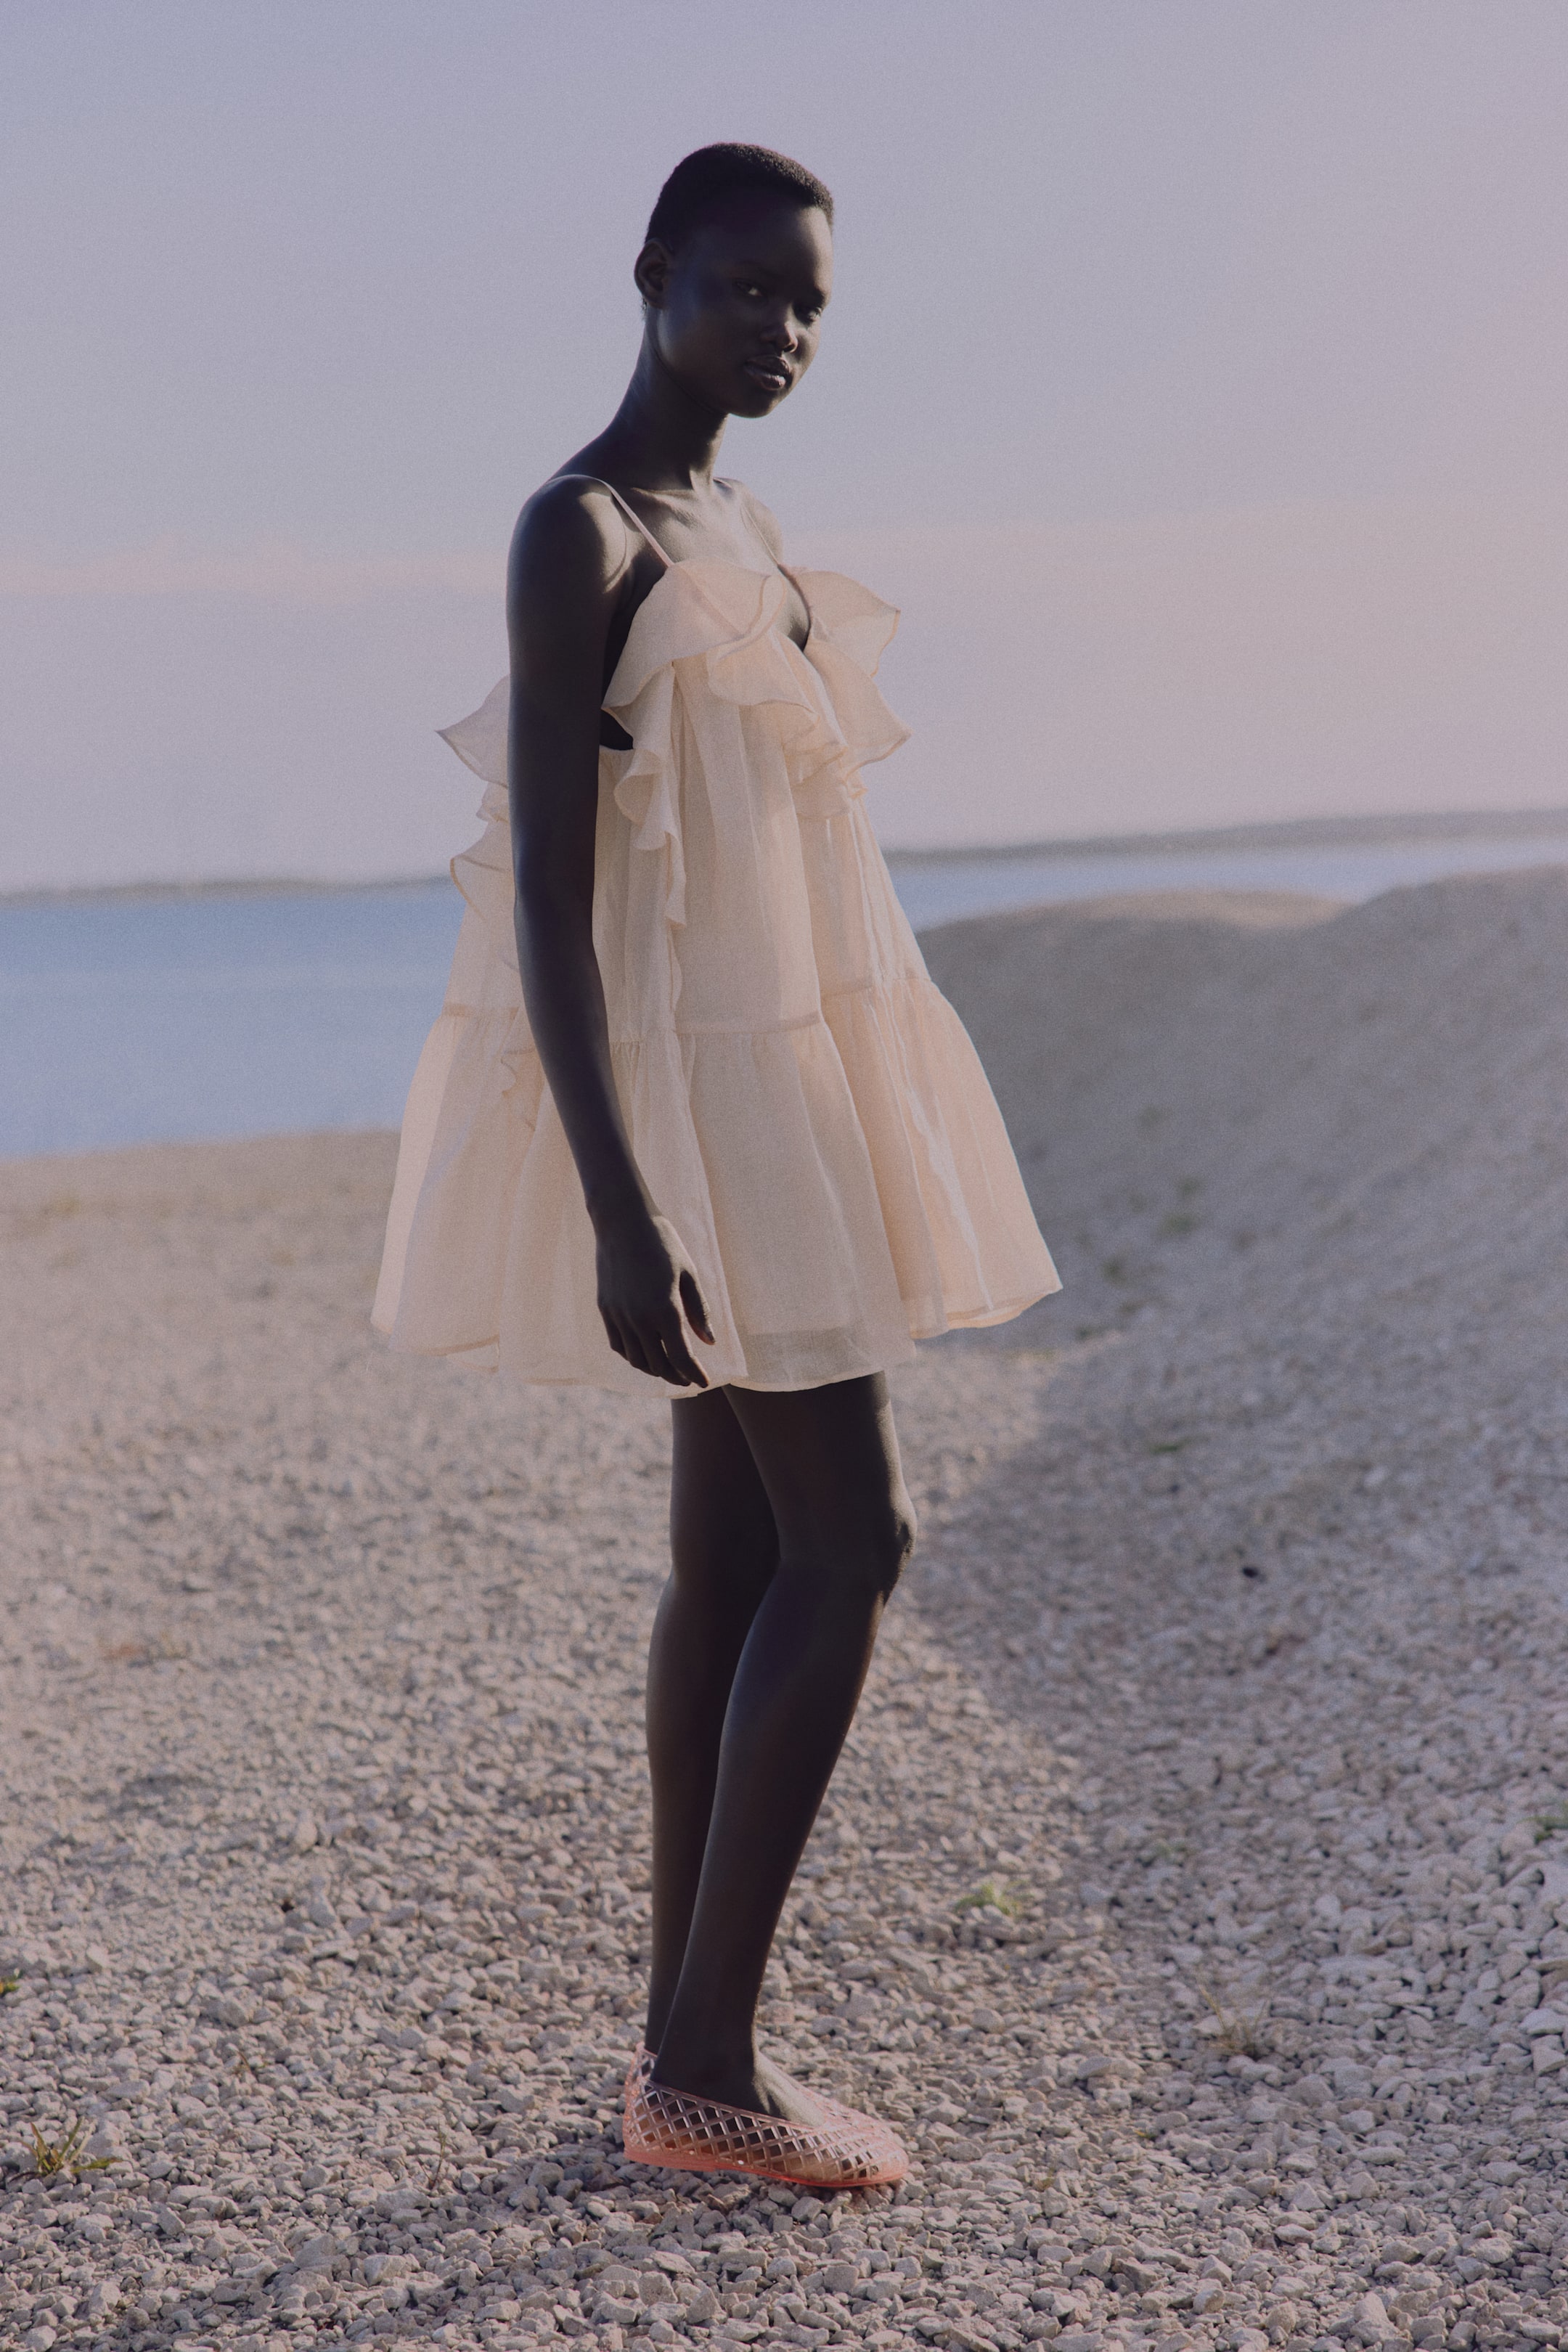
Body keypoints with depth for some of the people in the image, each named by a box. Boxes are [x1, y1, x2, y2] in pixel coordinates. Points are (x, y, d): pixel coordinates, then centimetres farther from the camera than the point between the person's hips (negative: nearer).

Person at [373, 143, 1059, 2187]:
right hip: (694, 1092, -9)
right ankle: (708, 2065, 1)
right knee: (851, 1540, -9)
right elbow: (549, 895, -20)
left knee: (735, 1554, 8)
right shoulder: (577, 534, -13)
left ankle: (684, 2054, 16)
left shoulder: (735, 527, 16)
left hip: (776, 1074, 9)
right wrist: (620, 1214, -26)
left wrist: (843, 1155, 21)